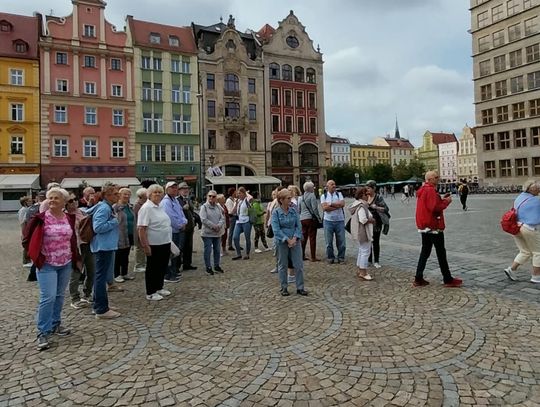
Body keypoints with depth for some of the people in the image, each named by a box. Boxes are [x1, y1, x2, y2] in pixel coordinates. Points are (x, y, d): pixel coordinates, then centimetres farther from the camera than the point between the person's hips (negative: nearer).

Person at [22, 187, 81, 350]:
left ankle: (55, 324, 28)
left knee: (60, 296, 14)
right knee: (48, 298, -9)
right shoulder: (41, 218, -10)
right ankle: (43, 332, 2)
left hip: (66, 264, 5)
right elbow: (27, 239, -4)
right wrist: (36, 257, -6)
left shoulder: (69, 218, 4)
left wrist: (77, 258, 12)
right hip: (47, 265, -5)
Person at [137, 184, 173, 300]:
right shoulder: (146, 208, -15)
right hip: (154, 244, -8)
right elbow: (141, 228, -20)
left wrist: (169, 240, 19)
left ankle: (159, 288, 32)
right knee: (152, 268, 4)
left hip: (165, 243, 8)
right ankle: (150, 293, 16)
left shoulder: (161, 206, 11)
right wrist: (145, 245, -23)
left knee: (162, 267, 17)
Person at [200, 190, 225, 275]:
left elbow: (222, 217, 5)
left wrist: (219, 225, -13)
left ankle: (216, 266, 26)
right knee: (208, 250, -2)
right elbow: (204, 219, -15)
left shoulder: (218, 206, 8)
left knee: (217, 250, 13)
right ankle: (208, 267, 9)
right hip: (207, 233, -5)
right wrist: (213, 226, -17)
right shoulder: (204, 207, -7)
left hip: (217, 232, 5)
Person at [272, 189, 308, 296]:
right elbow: (276, 230, -13)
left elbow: (298, 226, 1)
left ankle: (300, 288, 14)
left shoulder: (294, 211, 2)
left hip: (295, 240, 3)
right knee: (282, 265, 8)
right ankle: (284, 288, 22)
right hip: (282, 242, -3)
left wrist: (294, 238, -13)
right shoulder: (276, 212, -8)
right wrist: (288, 240, -18)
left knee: (299, 264, 3)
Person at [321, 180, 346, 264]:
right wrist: (337, 206, -10)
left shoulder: (339, 194, 9)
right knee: (329, 241, 4)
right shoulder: (323, 196, 4)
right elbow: (325, 208, -11)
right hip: (328, 221, -1)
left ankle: (341, 257, 16)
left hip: (340, 220, 1)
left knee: (341, 240, 4)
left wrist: (330, 204, -11)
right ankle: (330, 258, 16)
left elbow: (342, 204, -9)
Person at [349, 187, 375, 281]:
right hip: (363, 232, -11)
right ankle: (363, 273, 2)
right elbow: (363, 220, -28)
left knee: (361, 251, 19)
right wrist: (372, 220, -11)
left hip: (359, 232, 11)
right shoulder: (361, 206, -20)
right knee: (365, 252, -4)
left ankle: (360, 270, 27)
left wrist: (369, 219, 8)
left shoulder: (357, 204, 12)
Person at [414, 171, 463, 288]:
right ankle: (448, 280, 11)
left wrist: (442, 199, 7)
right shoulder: (431, 190, -17)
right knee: (441, 253, 1)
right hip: (434, 226, -9)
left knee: (425, 252, 11)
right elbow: (435, 208, -24)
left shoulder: (422, 190, 13)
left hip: (424, 226, 9)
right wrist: (446, 201, -11)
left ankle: (418, 279, 11)